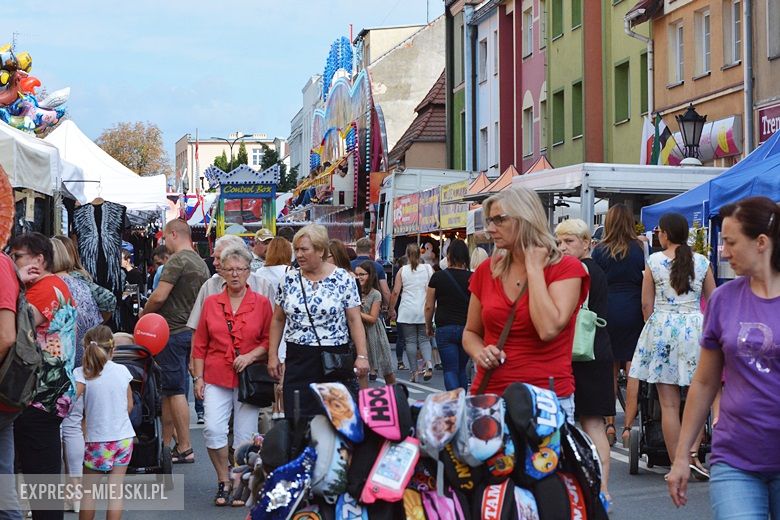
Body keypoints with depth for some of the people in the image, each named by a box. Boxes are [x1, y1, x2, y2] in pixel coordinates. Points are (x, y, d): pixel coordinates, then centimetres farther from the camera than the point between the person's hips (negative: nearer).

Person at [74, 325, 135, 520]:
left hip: (98, 439, -3)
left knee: (88, 490, 10)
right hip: (124, 437, 3)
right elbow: (129, 406, 9)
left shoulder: (82, 373, -11)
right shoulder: (122, 370, 1)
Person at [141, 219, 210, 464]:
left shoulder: (177, 260, -15)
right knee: (172, 389, 14)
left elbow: (159, 296, -20)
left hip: (173, 331, -9)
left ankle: (185, 449, -4)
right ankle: (166, 442, 19)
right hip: (191, 330, 9)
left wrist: (143, 315, -3)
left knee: (175, 390, -5)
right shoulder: (201, 263, 13)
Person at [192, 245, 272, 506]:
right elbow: (200, 345, 8)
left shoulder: (262, 303, 2)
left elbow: (269, 340, 4)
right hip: (216, 378, 1)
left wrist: (251, 356, -12)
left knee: (245, 435, 2)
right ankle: (224, 482, 5)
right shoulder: (211, 303, 6)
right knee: (213, 430, -13)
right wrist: (198, 378, 4)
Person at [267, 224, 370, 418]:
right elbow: (278, 320, 12)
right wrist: (272, 355, 7)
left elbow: (354, 320, -3)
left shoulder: (343, 279, -2)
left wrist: (362, 355, -11)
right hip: (298, 360, 2)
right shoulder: (289, 280, 6)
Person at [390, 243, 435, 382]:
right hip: (425, 310, 1)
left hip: (407, 312, -1)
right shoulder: (429, 269, 2)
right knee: (424, 339, 9)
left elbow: (395, 292, -3)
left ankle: (414, 372, 3)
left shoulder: (402, 270, -1)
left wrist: (392, 309, 8)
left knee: (410, 341, 4)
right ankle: (428, 363, -16)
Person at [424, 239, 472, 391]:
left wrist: (428, 326, 15)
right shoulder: (472, 278, 0)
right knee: (462, 369, 16)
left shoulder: (438, 276, -2)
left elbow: (429, 306, 1)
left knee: (450, 370, -2)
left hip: (445, 328, -2)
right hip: (467, 329, 2)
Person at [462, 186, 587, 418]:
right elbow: (471, 332, 19)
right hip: (489, 393, 3)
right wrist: (480, 352, -4)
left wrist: (534, 268, -10)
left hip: (548, 397, -3)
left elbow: (548, 329, -19)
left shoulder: (566, 268, -3)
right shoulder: (487, 271, 8)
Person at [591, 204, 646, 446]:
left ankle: (609, 424, 13)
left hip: (607, 310, 1)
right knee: (633, 369, 0)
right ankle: (628, 426, -4)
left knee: (609, 369, 11)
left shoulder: (600, 251, 1)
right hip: (634, 311, -1)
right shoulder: (640, 249, -1)